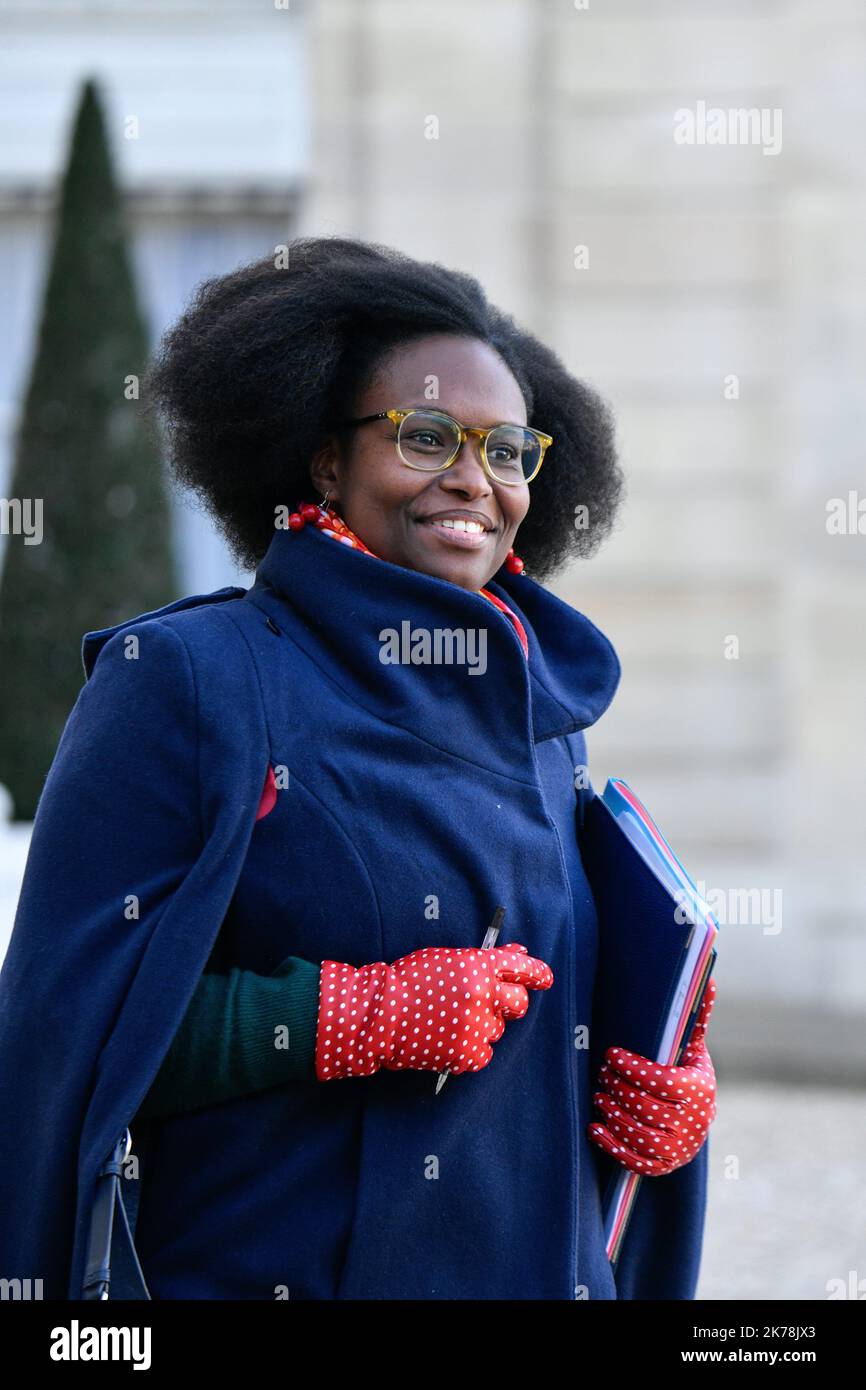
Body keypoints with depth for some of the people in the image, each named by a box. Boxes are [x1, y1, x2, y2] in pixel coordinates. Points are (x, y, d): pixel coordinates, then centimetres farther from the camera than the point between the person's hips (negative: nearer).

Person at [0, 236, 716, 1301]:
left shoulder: (545, 713, 9)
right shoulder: (184, 679, -9)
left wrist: (675, 1084, -1)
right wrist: (363, 1016, -21)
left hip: (543, 1267, 6)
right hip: (263, 1270, -6)